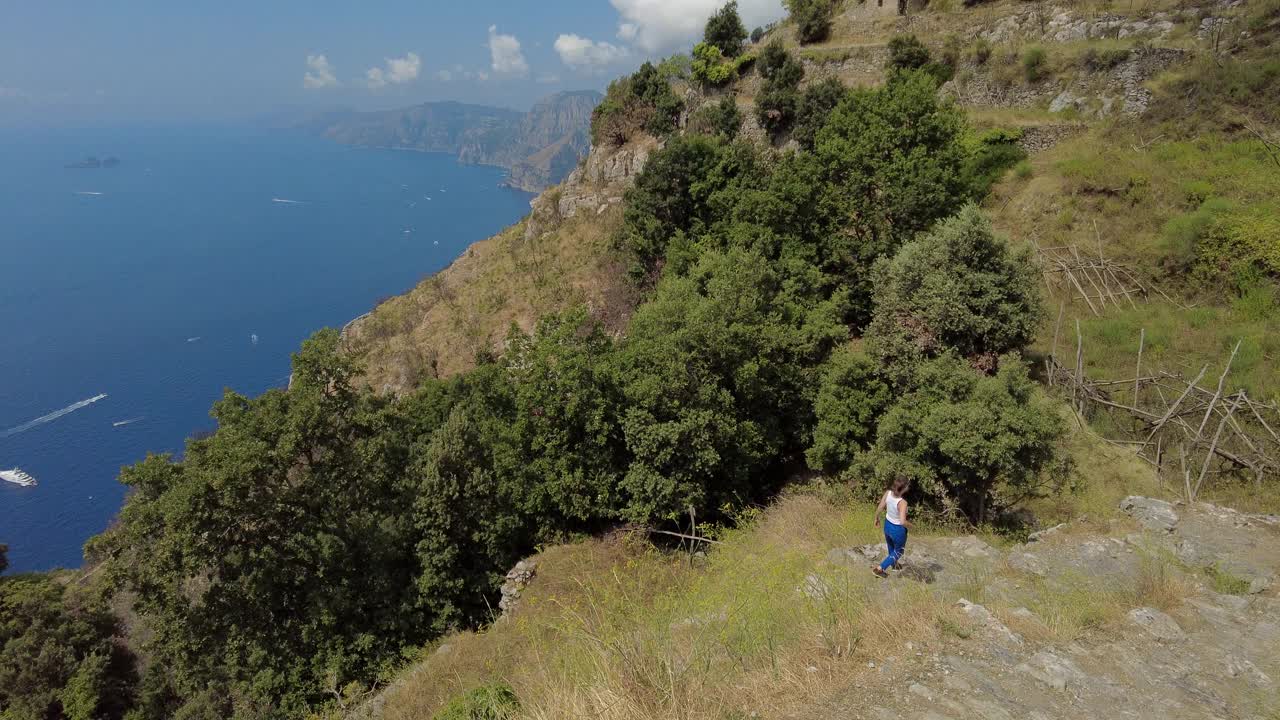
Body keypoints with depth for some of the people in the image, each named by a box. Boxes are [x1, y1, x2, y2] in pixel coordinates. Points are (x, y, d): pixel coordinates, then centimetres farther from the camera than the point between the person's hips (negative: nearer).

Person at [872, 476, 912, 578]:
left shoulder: (888, 493, -20)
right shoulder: (902, 503, -35)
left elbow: (879, 508, -8)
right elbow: (903, 522, -37)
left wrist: (877, 518, 11)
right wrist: (910, 525, -15)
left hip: (887, 525, 6)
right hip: (898, 529, -6)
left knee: (891, 548, 33)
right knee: (898, 551, 23)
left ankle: (894, 564, 59)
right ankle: (879, 569, 23)